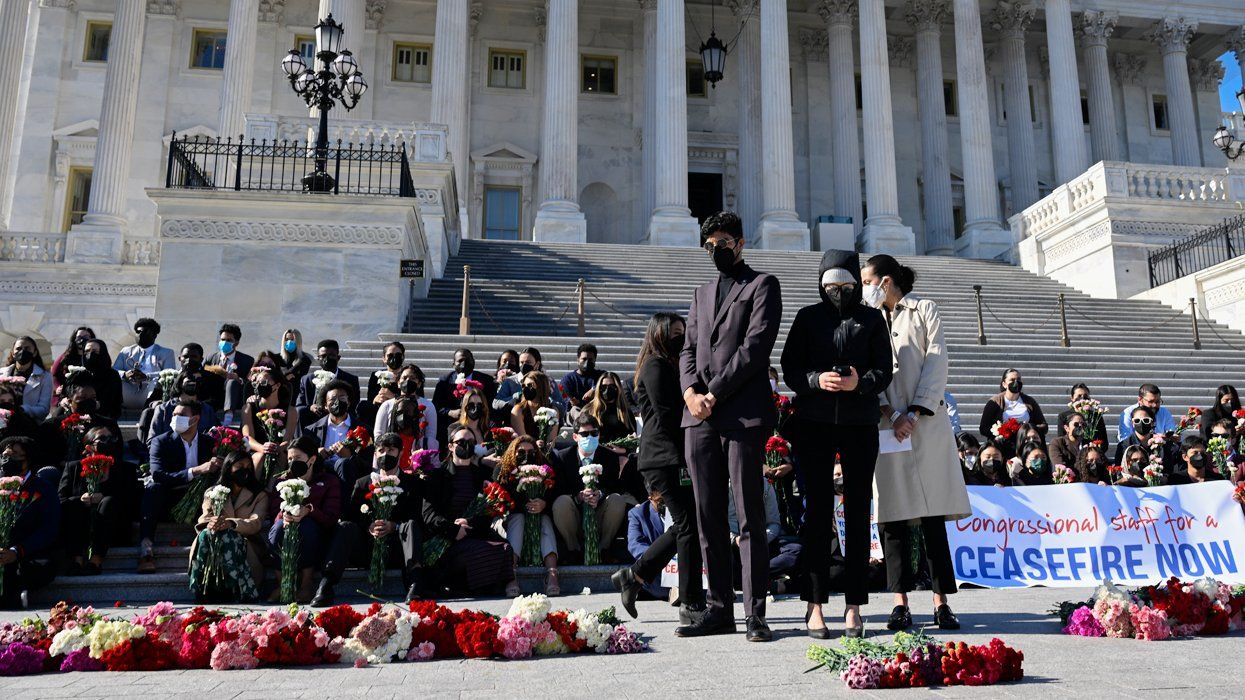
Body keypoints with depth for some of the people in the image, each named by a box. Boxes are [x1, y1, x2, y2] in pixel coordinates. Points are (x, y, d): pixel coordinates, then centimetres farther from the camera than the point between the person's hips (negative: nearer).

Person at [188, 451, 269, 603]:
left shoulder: (259, 496, 13)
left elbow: (256, 523, -7)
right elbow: (204, 518, 0)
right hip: (214, 542, 2)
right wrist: (210, 524, -27)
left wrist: (231, 523, -29)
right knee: (206, 535, -33)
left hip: (246, 544, -2)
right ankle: (205, 589, -36)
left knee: (230, 538, -36)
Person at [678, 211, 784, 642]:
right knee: (709, 518, 7)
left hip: (744, 416, -6)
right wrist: (690, 390, -2)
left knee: (750, 517, -4)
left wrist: (715, 394, -12)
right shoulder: (701, 293, 24)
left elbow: (755, 346, -8)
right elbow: (689, 349, 18)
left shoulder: (762, 285, 4)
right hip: (699, 417, 6)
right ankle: (719, 610, 14)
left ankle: (755, 614, 2)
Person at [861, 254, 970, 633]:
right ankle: (900, 602, 1)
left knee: (933, 516, -2)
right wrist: (888, 413, -9)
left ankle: (941, 602, 3)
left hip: (926, 423, -2)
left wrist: (914, 413, -11)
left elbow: (936, 364, -1)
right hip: (886, 424, 2)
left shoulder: (925, 310, 9)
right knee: (892, 515, -2)